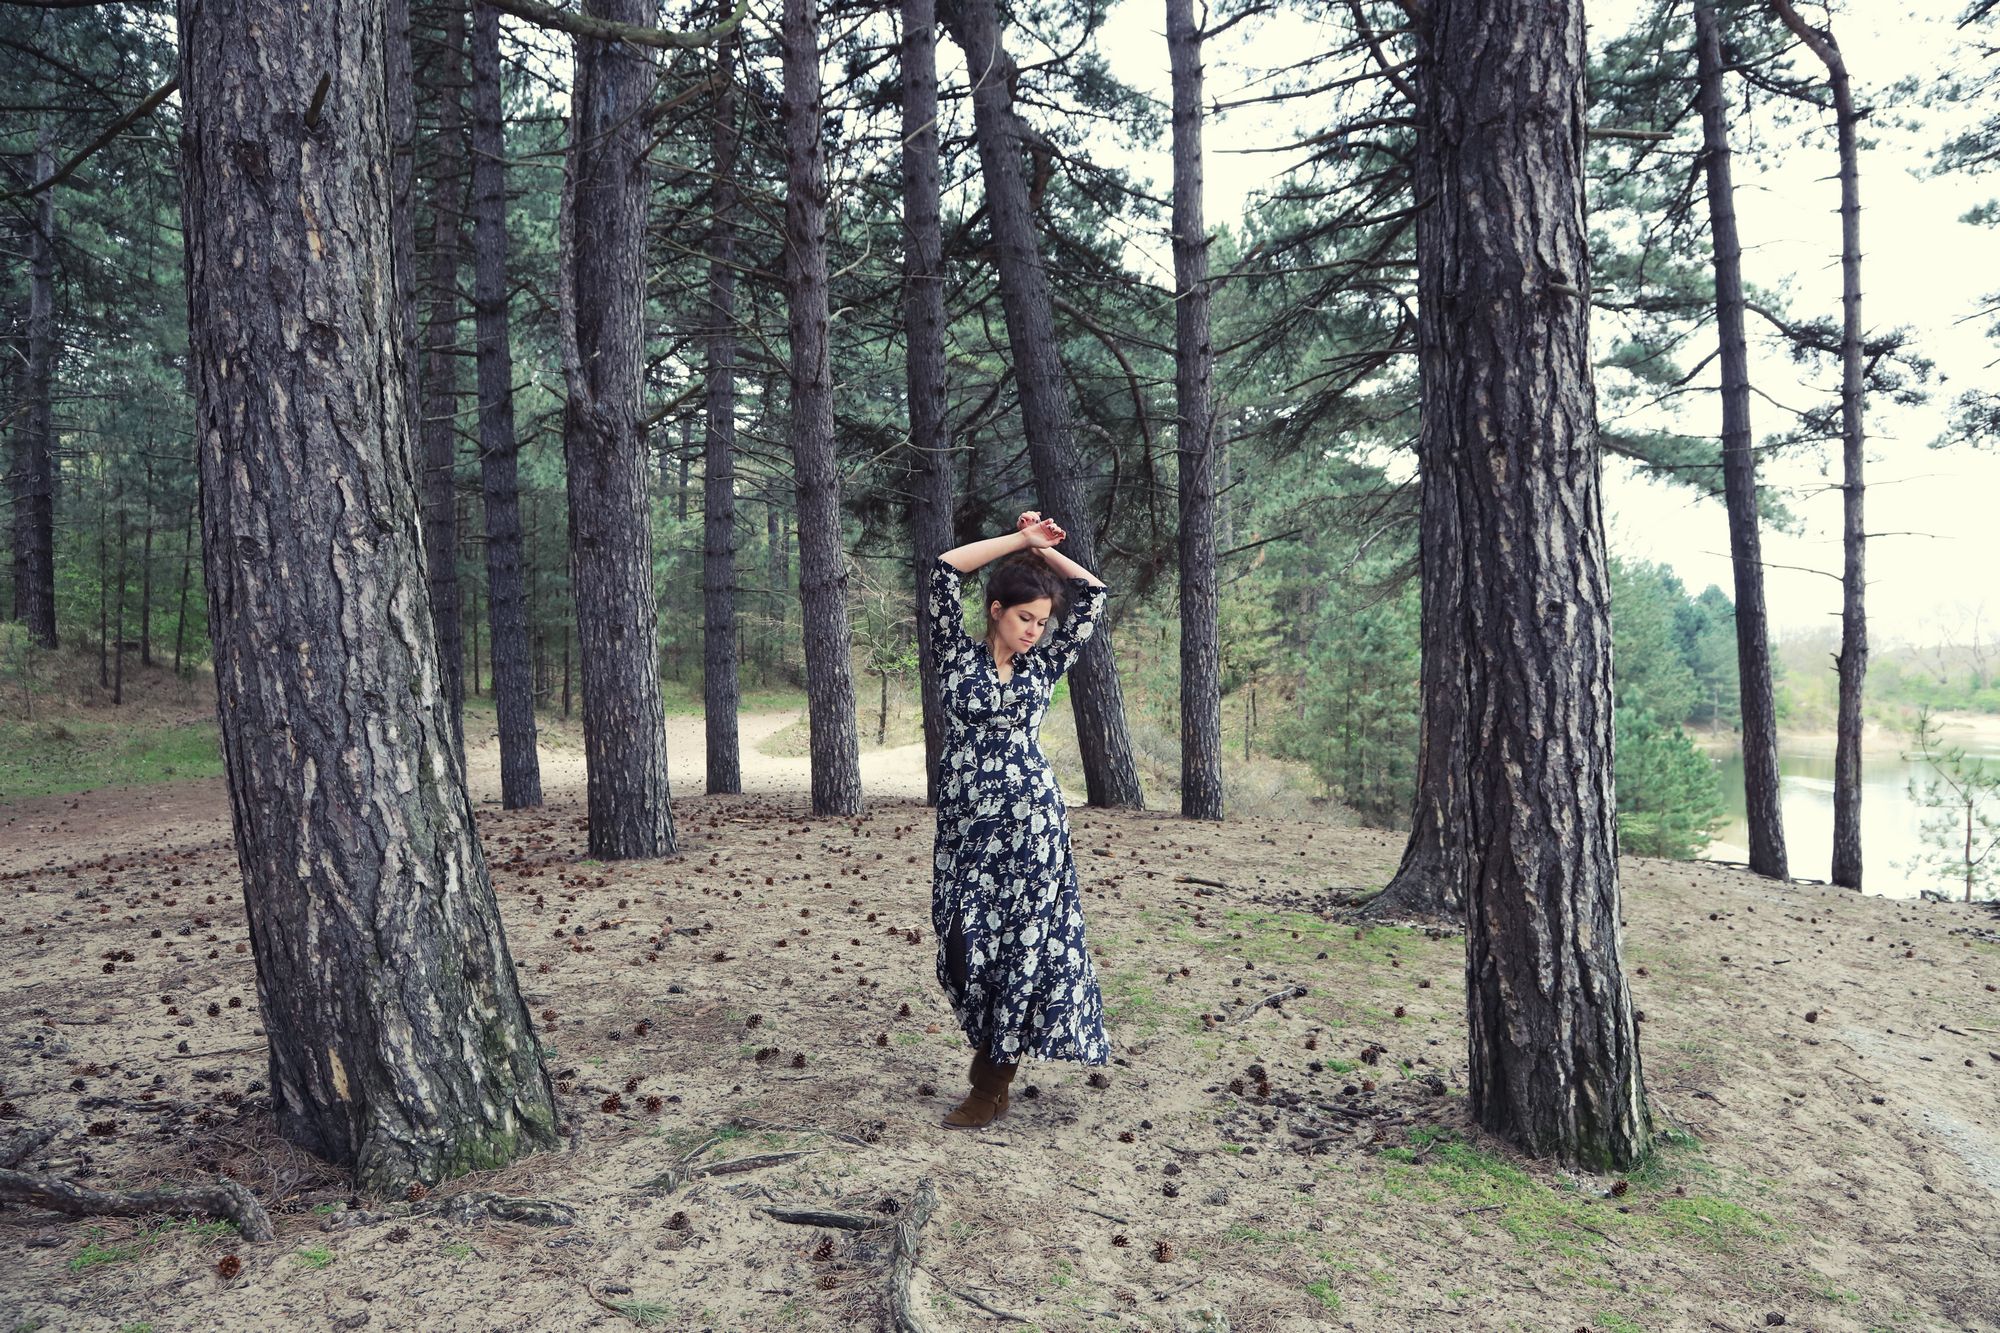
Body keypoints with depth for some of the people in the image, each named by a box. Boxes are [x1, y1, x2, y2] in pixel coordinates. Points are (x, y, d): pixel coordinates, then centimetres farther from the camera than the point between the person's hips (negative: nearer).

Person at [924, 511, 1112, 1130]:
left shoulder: (1043, 667, 8)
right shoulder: (958, 657, 2)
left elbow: (1093, 593, 12)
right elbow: (944, 569, -7)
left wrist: (1042, 549, 7)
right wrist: (1020, 542, -3)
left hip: (1032, 822, 1)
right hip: (967, 823, 0)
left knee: (1022, 946, 1)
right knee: (968, 945, 5)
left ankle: (990, 1086, 13)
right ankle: (990, 1056, 29)